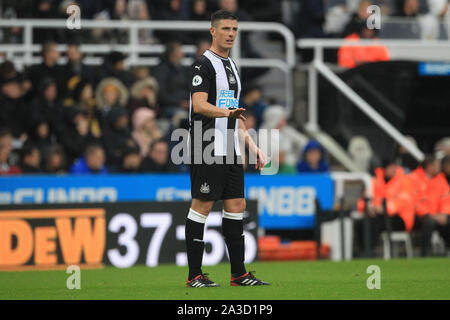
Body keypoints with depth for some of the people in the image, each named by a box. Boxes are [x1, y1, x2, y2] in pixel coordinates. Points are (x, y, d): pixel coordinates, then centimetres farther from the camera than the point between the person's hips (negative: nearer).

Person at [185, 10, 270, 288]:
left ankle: (239, 273, 11)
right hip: (208, 151, -9)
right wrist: (227, 112, -36)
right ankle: (194, 275, -2)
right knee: (202, 205, -6)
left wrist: (253, 146, 21)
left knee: (236, 207, 7)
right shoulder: (203, 64, -8)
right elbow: (199, 105, -20)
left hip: (231, 150, 9)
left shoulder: (232, 66, 19)